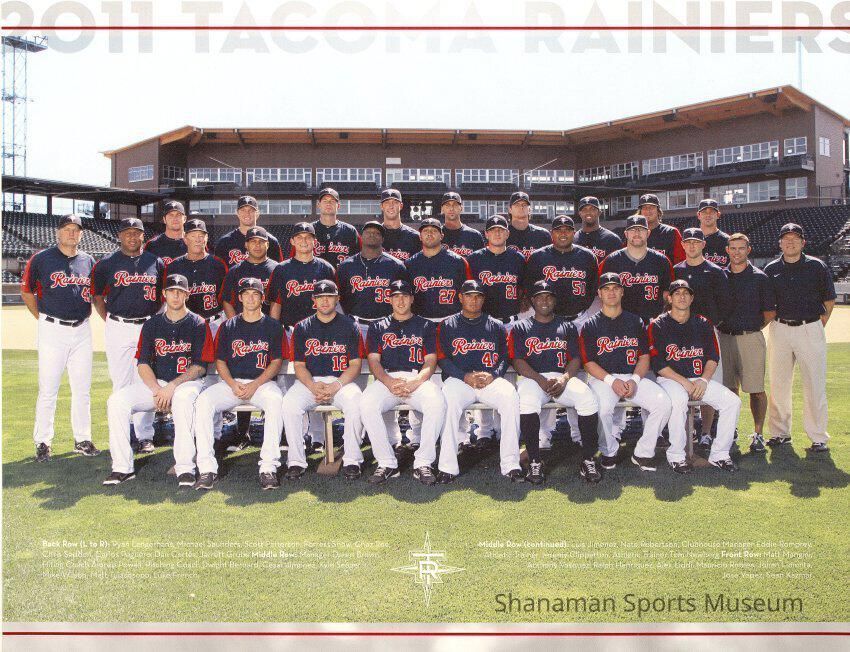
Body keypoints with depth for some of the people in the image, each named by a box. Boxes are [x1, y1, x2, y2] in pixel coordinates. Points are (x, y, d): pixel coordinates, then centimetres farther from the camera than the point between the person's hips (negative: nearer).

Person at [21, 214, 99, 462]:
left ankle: (82, 440, 17)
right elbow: (27, 292, 7)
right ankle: (43, 442, 10)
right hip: (52, 330, -4)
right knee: (48, 389, -2)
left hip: (82, 330, 4)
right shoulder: (41, 259, -1)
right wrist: (43, 318, 2)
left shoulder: (88, 261, 10)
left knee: (82, 389, 7)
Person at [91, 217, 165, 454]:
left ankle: (145, 436, 7)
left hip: (148, 328, 1)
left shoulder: (156, 262, 9)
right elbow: (96, 296, 11)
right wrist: (110, 321, 3)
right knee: (120, 383, 2)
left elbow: (165, 295, 16)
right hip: (118, 328, -1)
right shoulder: (106, 263, 6)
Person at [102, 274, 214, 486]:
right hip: (153, 383, 4)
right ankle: (123, 467, -13)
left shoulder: (198, 324, 2)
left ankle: (185, 468, -35)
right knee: (116, 401, -18)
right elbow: (143, 363, 6)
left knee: (183, 398, -39)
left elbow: (200, 366, -5)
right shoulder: (151, 324, 13)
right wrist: (157, 391, -12)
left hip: (187, 382, -4)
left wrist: (172, 387, -17)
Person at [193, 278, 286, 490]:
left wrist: (254, 385, -12)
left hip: (262, 383, -2)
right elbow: (220, 361, 11)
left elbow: (276, 362, 3)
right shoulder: (228, 327, 14)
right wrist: (233, 384, -8)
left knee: (276, 400, -36)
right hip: (230, 383, 2)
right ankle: (207, 468, -25)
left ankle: (268, 468, -34)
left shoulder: (273, 326, 9)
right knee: (203, 401, -27)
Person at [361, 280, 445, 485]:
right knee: (367, 404, -32)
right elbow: (373, 360, 9)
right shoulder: (378, 327, 22)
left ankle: (423, 463, -21)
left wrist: (414, 383, -14)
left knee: (437, 403, -34)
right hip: (387, 379, 1)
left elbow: (431, 361, 7)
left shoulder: (425, 326, 19)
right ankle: (386, 463, -19)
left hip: (418, 378, -1)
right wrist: (389, 382, -13)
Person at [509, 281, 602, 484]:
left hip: (563, 377, 2)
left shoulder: (567, 327, 20)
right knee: (527, 402, -37)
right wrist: (542, 381, -14)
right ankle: (534, 462, -25)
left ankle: (588, 460, -20)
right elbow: (517, 361, 2)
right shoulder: (520, 328, 14)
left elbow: (575, 358, 10)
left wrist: (564, 379, -12)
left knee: (588, 399, -29)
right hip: (532, 378, -2)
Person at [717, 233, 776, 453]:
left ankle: (758, 434, 5)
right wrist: (720, 327, 6)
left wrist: (752, 327, 0)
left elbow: (770, 311, 4)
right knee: (729, 388, 8)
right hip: (724, 338, 3)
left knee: (756, 389, -3)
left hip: (751, 338, -3)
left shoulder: (760, 278, 1)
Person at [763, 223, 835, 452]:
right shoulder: (771, 269, 8)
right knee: (778, 384, 6)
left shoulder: (817, 266, 3)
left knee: (815, 385, -1)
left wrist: (818, 328, 3)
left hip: (810, 329, -2)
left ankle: (818, 437, 8)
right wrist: (774, 324, 6)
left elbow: (829, 300, 8)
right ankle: (780, 433, 17)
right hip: (779, 330, 2)